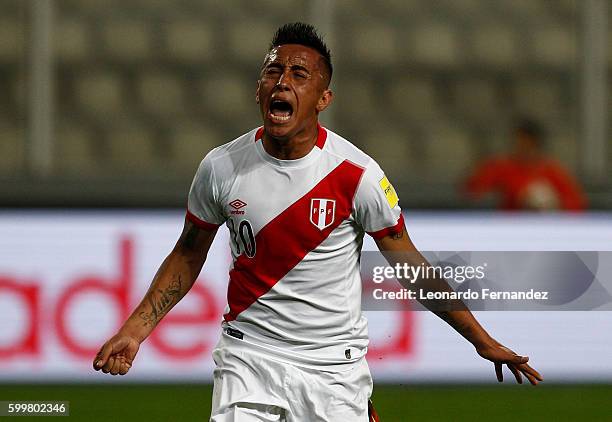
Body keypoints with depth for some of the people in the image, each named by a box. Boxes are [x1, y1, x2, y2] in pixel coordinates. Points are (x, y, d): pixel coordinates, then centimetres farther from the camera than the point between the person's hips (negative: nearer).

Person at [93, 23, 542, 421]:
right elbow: (189, 254, 11)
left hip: (334, 367, -1)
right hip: (249, 355, 1)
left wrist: (483, 341, 0)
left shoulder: (357, 173, -11)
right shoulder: (221, 167, -4)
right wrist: (135, 329, 3)